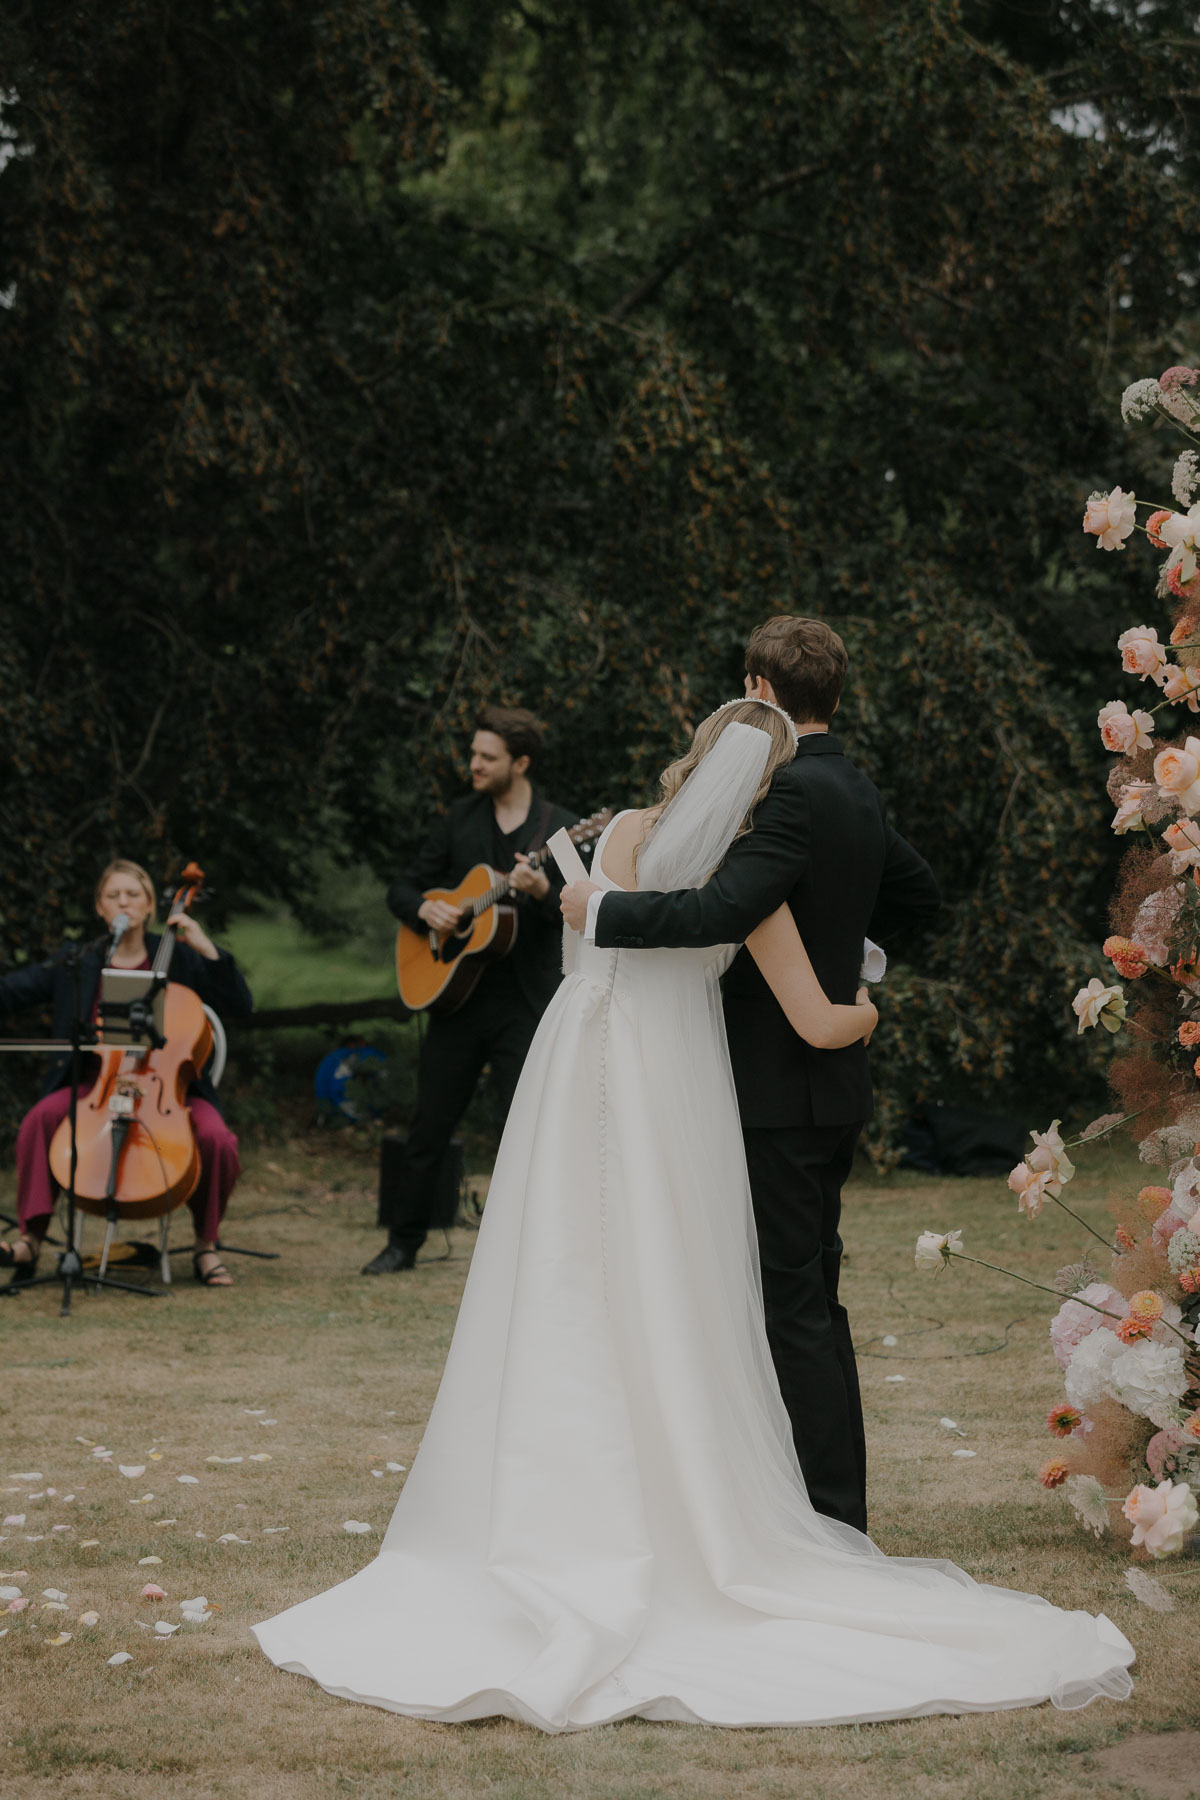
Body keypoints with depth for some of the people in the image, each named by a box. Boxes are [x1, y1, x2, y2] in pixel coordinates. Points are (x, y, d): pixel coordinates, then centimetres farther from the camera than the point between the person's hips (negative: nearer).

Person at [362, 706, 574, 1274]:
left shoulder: (560, 829, -2)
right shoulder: (460, 818, 8)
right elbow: (402, 888, 12)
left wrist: (543, 892, -28)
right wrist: (425, 909, -10)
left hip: (524, 1004, -3)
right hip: (456, 994, 3)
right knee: (428, 1126, 9)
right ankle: (404, 1241, 22)